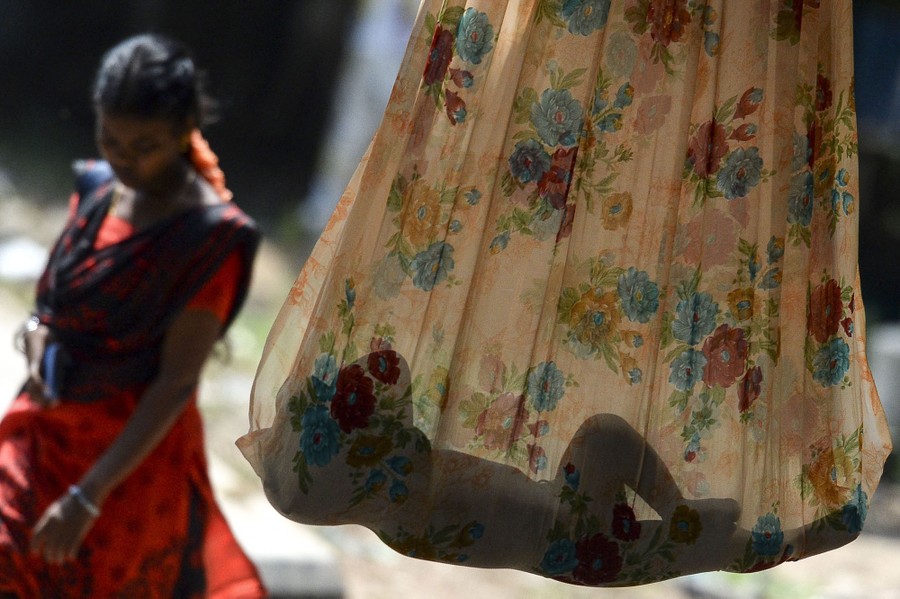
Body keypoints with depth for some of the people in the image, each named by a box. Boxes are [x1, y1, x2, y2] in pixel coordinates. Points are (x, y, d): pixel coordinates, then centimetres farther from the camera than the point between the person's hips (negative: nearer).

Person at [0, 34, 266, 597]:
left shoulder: (213, 238, -18)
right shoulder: (98, 188, 1)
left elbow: (177, 383, -20)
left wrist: (88, 496, -24)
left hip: (134, 451, -5)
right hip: (45, 434, 5)